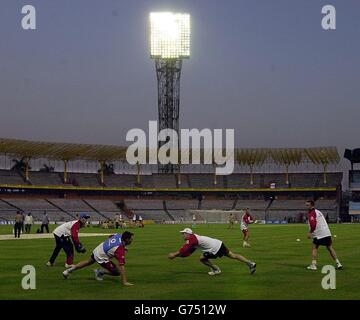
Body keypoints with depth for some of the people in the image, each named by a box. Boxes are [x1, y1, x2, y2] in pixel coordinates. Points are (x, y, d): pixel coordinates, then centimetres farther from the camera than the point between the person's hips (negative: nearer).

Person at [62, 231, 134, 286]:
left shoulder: (118, 235, -12)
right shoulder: (120, 250, -34)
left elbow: (110, 237, 13)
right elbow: (122, 266, -36)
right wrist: (124, 282, -36)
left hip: (97, 249, 8)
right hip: (101, 258, -8)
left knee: (89, 262, 35)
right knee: (117, 272, -5)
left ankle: (69, 271, 45)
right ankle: (100, 272, 11)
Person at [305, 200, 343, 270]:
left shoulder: (311, 213, -8)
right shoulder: (318, 211, 19)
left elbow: (313, 225, -22)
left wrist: (310, 233, -13)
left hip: (319, 235, -7)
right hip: (327, 233, 7)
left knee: (314, 248, 3)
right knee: (330, 248, 13)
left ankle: (313, 264, -3)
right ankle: (338, 263, 12)